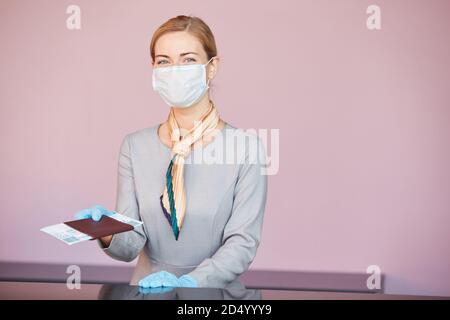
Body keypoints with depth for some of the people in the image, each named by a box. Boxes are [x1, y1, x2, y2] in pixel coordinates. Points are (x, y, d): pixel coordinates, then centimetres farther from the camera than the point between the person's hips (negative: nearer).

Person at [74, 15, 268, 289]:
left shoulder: (246, 147, -5)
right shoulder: (134, 146, 4)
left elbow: (243, 243, -7)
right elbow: (131, 245, 1)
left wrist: (189, 283, -21)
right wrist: (108, 234, -20)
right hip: (148, 289, 2)